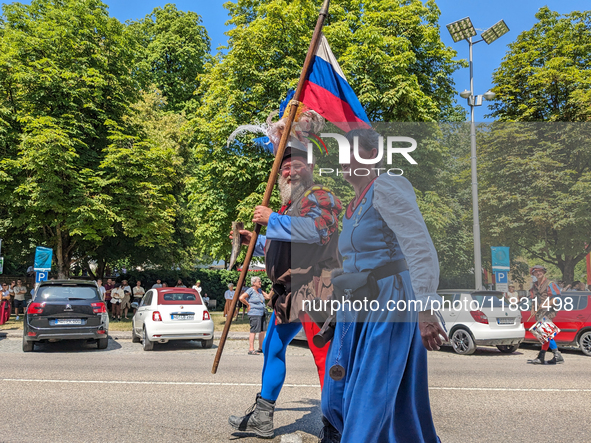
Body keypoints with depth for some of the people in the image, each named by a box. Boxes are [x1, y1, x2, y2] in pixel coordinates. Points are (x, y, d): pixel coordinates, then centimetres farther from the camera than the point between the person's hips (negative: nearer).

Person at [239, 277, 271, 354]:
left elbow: (268, 297, 16)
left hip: (262, 314, 9)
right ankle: (251, 350, -9)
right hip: (254, 314, -8)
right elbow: (241, 298, -19)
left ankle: (261, 348, 20)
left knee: (262, 331, 10)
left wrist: (261, 291, 13)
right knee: (253, 331, -10)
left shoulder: (259, 290, 16)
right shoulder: (250, 290, -9)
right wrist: (248, 305, -12)